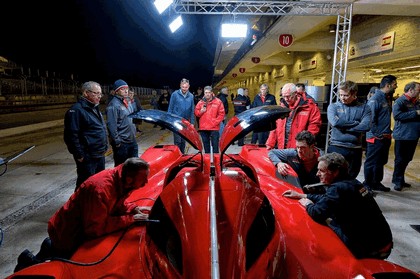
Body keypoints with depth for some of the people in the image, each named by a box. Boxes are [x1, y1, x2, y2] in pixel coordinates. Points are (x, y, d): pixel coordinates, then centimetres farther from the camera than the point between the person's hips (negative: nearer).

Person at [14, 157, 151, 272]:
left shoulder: (121, 179, -13)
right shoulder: (100, 189, -39)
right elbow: (95, 228, -34)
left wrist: (134, 208, -13)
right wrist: (130, 219, -31)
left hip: (84, 229, 8)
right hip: (67, 234, -8)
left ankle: (51, 247, 36)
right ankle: (31, 261, 23)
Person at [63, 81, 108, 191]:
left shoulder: (95, 108, 14)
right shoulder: (76, 110, -16)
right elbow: (71, 135, -20)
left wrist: (104, 147, 16)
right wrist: (79, 155, -19)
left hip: (100, 155, 9)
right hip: (87, 158, -9)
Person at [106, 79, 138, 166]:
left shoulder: (127, 102, 11)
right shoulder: (113, 105, -16)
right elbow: (111, 125, -20)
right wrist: (117, 142, -19)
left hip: (132, 140, 9)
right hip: (121, 143, -8)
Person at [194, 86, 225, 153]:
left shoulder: (218, 102, -2)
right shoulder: (201, 102, 8)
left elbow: (221, 114, -2)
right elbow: (196, 113, 10)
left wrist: (215, 122, -11)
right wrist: (201, 111, -10)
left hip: (214, 128, -3)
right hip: (203, 128, 3)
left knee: (215, 146, 0)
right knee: (206, 146, 13)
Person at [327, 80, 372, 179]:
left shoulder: (364, 108, 4)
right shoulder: (333, 106, 3)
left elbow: (366, 126, -12)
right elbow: (335, 122, -16)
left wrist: (343, 126, -10)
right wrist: (356, 123, -7)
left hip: (355, 150, 2)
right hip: (336, 147, -1)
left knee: (350, 179, 14)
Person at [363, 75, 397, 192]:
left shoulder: (385, 98, 13)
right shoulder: (375, 98, -16)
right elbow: (370, 119, -21)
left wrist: (388, 133, 12)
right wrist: (377, 134, -19)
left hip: (385, 137, 9)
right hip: (376, 138, -9)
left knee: (381, 162, 17)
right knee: (372, 163, 1)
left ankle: (377, 183, 30)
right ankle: (367, 185, 13)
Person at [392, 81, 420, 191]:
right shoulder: (400, 101, -11)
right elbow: (397, 115, -26)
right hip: (403, 136, -8)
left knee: (407, 159, 15)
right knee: (400, 159, 1)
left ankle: (399, 179, 27)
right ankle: (398, 181, 12)